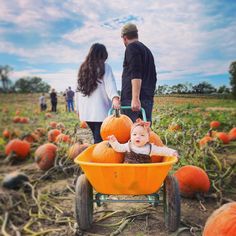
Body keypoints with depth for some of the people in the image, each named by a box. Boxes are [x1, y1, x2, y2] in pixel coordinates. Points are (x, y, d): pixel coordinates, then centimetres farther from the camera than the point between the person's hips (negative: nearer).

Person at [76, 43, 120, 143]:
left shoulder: (83, 68, 15)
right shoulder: (105, 67, 1)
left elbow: (78, 90, 18)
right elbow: (109, 84, -15)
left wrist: (78, 108, 23)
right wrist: (115, 98, -29)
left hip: (86, 111, 6)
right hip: (101, 111, -5)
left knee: (96, 138, 15)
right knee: (100, 139, -6)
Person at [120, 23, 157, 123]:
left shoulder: (132, 47, -1)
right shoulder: (147, 50, 24)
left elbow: (136, 74, -16)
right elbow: (153, 77, 25)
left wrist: (135, 98, -22)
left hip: (131, 99, -8)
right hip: (148, 99, 9)